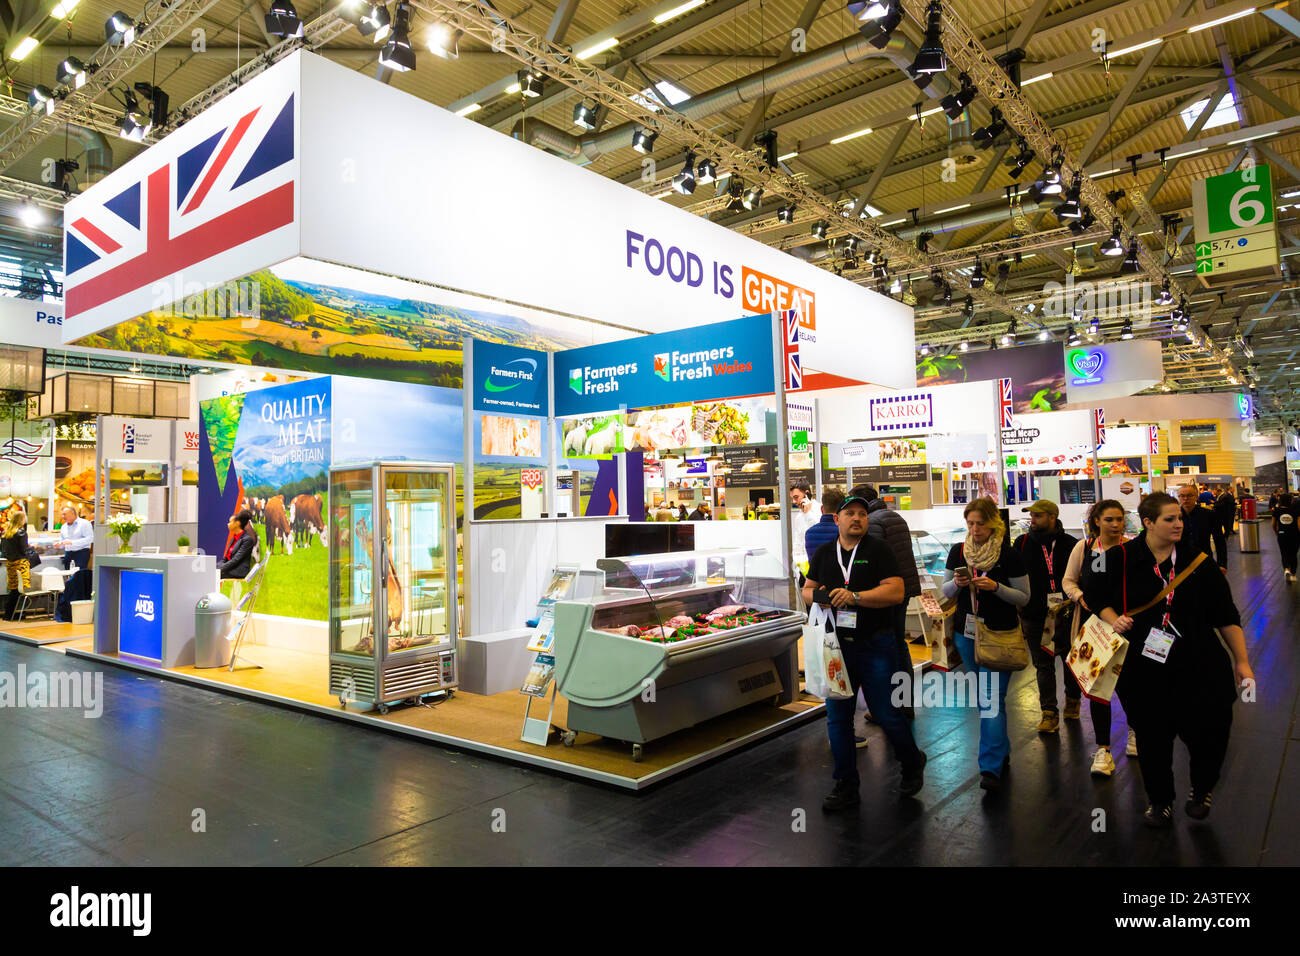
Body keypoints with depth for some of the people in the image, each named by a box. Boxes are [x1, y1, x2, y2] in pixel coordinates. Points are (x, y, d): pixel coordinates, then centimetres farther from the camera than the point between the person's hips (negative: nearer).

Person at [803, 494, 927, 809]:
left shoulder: (878, 550, -3)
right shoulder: (823, 553, 10)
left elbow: (896, 591, -13)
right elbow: (807, 589, 15)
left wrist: (854, 596, -22)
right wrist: (816, 597, -8)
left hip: (874, 645, -4)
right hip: (836, 644, 4)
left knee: (886, 714, 3)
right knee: (837, 718, 7)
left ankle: (912, 763, 33)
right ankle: (846, 786, 20)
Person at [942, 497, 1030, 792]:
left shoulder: (1008, 555, -8)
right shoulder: (958, 551, 4)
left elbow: (1024, 597, -4)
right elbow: (945, 591, 10)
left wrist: (995, 587, -20)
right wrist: (957, 583, -12)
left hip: (1000, 635, -5)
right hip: (966, 633, 5)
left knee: (992, 698, -10)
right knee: (985, 695, 14)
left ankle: (991, 767, -7)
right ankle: (1003, 751, 31)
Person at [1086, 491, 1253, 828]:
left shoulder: (1196, 560, 1)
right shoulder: (1120, 559, -4)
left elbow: (1226, 615, 6)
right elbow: (1095, 597, 8)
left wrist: (1242, 661, 5)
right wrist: (1114, 620, -10)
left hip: (1197, 667, 1)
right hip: (1143, 669, -1)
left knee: (1211, 730, 0)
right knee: (1152, 737, 9)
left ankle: (1202, 788, 33)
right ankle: (1159, 800, 34)